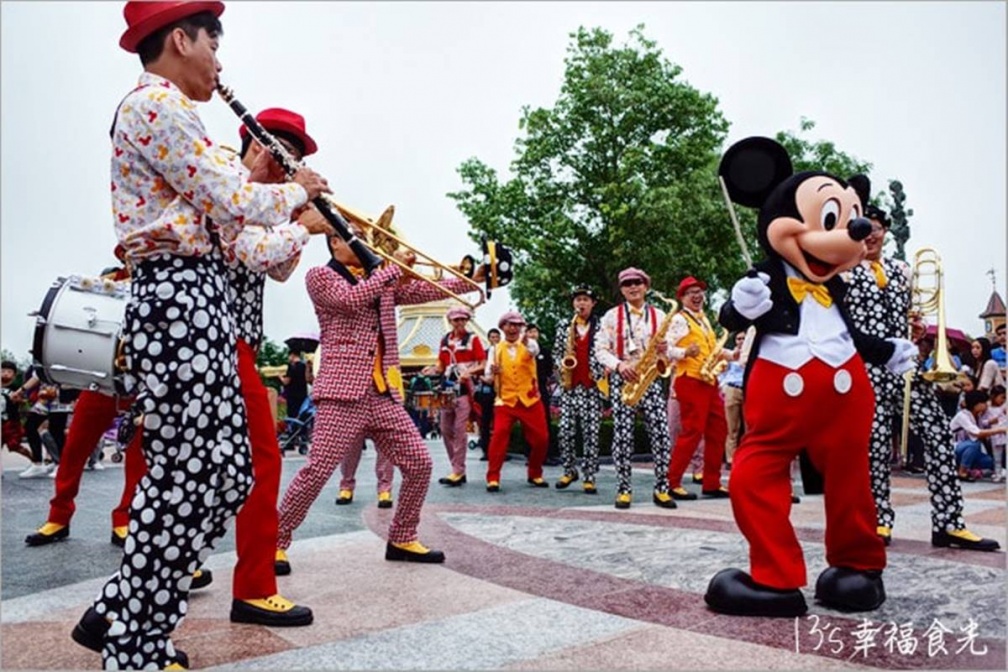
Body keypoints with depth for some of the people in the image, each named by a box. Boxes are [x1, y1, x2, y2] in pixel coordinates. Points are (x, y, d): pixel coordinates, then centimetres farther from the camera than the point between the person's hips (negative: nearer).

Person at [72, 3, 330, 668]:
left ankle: (121, 614, 23)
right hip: (180, 299, -11)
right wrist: (297, 188, 4)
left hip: (195, 296, 11)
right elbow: (237, 202, -12)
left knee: (227, 474, 10)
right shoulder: (158, 104, -8)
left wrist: (254, 176, 21)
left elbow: (214, 214, 23)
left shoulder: (162, 109, 25)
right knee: (189, 478, -5)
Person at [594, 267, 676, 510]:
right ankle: (624, 490, 4)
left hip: (650, 378, 2)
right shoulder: (612, 315, 4)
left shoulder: (659, 315, 11)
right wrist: (619, 365, -17)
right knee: (622, 434, -4)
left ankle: (661, 489, 2)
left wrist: (664, 351, -12)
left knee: (661, 432, -7)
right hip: (621, 379, -2)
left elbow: (667, 350, 12)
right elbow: (601, 349, -1)